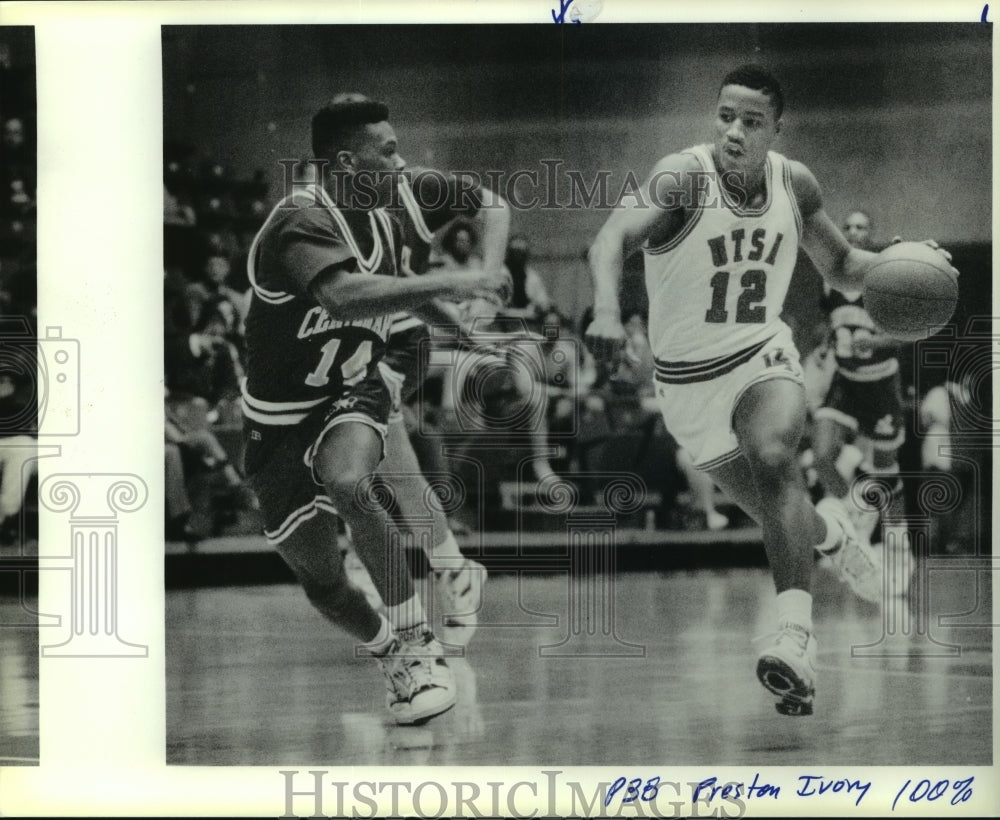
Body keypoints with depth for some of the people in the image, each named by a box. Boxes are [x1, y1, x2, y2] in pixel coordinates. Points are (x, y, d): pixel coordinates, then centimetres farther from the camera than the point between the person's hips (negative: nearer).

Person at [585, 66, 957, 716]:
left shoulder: (794, 184, -6)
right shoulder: (684, 178, -21)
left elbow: (840, 266, 10)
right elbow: (614, 236, -39)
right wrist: (607, 309, -58)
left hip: (765, 357, 1)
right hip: (689, 379, -1)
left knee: (774, 457, -30)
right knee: (779, 512, 9)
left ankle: (797, 638, -39)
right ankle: (829, 531, 48)